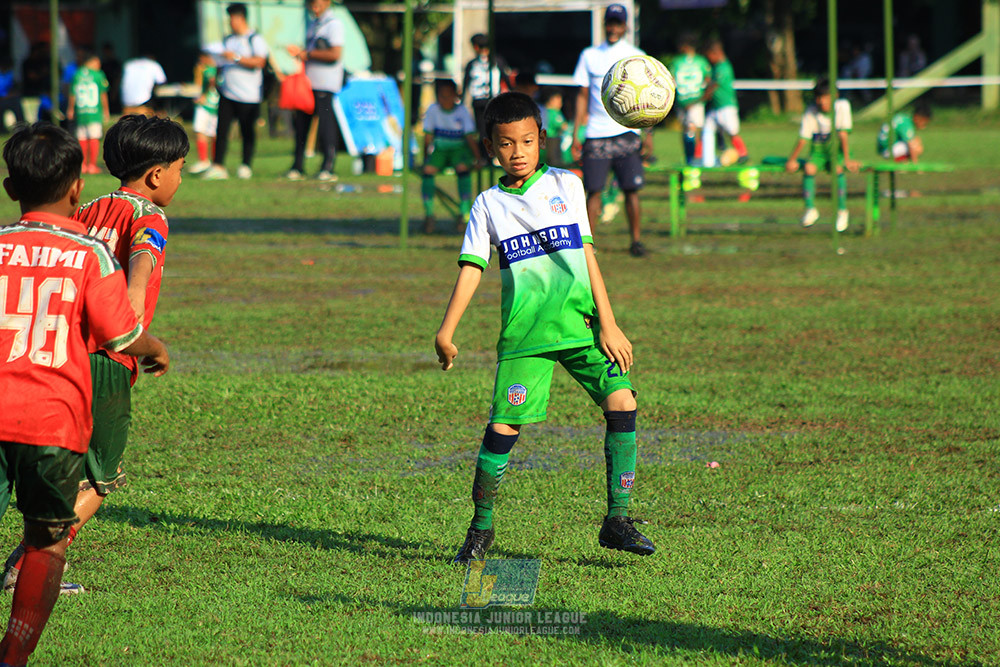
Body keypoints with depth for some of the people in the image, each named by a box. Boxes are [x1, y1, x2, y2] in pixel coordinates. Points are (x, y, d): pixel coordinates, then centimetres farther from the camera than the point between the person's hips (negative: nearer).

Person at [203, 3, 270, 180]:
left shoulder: (255, 40, -3)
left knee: (247, 131, 1)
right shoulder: (228, 40, 18)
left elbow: (259, 62, -15)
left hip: (248, 96, -6)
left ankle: (246, 166, 11)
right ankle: (218, 166, -4)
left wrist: (236, 57, -20)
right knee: (222, 129, -2)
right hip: (227, 94, 6)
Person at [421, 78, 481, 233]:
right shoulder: (433, 110, -3)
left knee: (463, 168, -34)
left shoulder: (462, 111, -7)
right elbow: (428, 136, 1)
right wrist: (425, 158, -4)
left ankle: (465, 213, -31)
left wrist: (477, 158, -17)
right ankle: (429, 213, -20)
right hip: (440, 149, 2)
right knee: (428, 169, -27)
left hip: (459, 149, -2)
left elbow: (470, 137, -9)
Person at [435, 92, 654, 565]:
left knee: (621, 401, -14)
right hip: (524, 331, -1)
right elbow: (471, 269, 2)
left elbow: (586, 256, 7)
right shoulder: (489, 205, 8)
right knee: (503, 426, -7)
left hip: (580, 323, 1)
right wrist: (445, 332, -10)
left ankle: (617, 518, -5)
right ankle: (481, 529, 10)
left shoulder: (565, 185, 9)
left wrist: (608, 324, 2)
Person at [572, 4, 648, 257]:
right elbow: (583, 96, 12)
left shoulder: (637, 57, 7)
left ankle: (635, 241, 2)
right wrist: (576, 133, 7)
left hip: (627, 133, -1)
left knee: (631, 188, -6)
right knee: (594, 189, -4)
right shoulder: (589, 55, 11)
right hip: (596, 135, 1)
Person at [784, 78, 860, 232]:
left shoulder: (842, 106, -13)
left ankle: (842, 211, -20)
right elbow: (803, 139, -7)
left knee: (837, 168, -31)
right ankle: (810, 209, -17)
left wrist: (847, 160, -17)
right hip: (818, 151, 1)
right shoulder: (810, 113, -11)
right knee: (809, 168, -28)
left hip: (837, 150, -1)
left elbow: (843, 135, -15)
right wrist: (792, 160, -11)